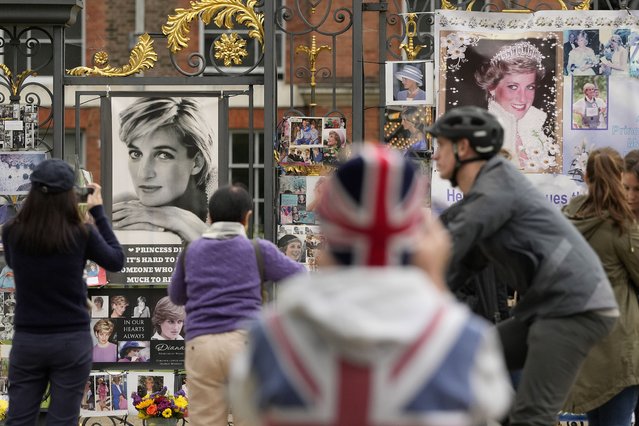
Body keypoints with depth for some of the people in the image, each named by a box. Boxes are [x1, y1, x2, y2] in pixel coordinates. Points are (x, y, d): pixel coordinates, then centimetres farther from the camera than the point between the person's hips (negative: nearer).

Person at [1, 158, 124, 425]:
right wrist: (98, 212, 10)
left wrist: (41, 200, 14)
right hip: (72, 341, -2)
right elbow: (116, 261, 6)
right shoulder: (82, 235, -11)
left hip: (27, 340, 2)